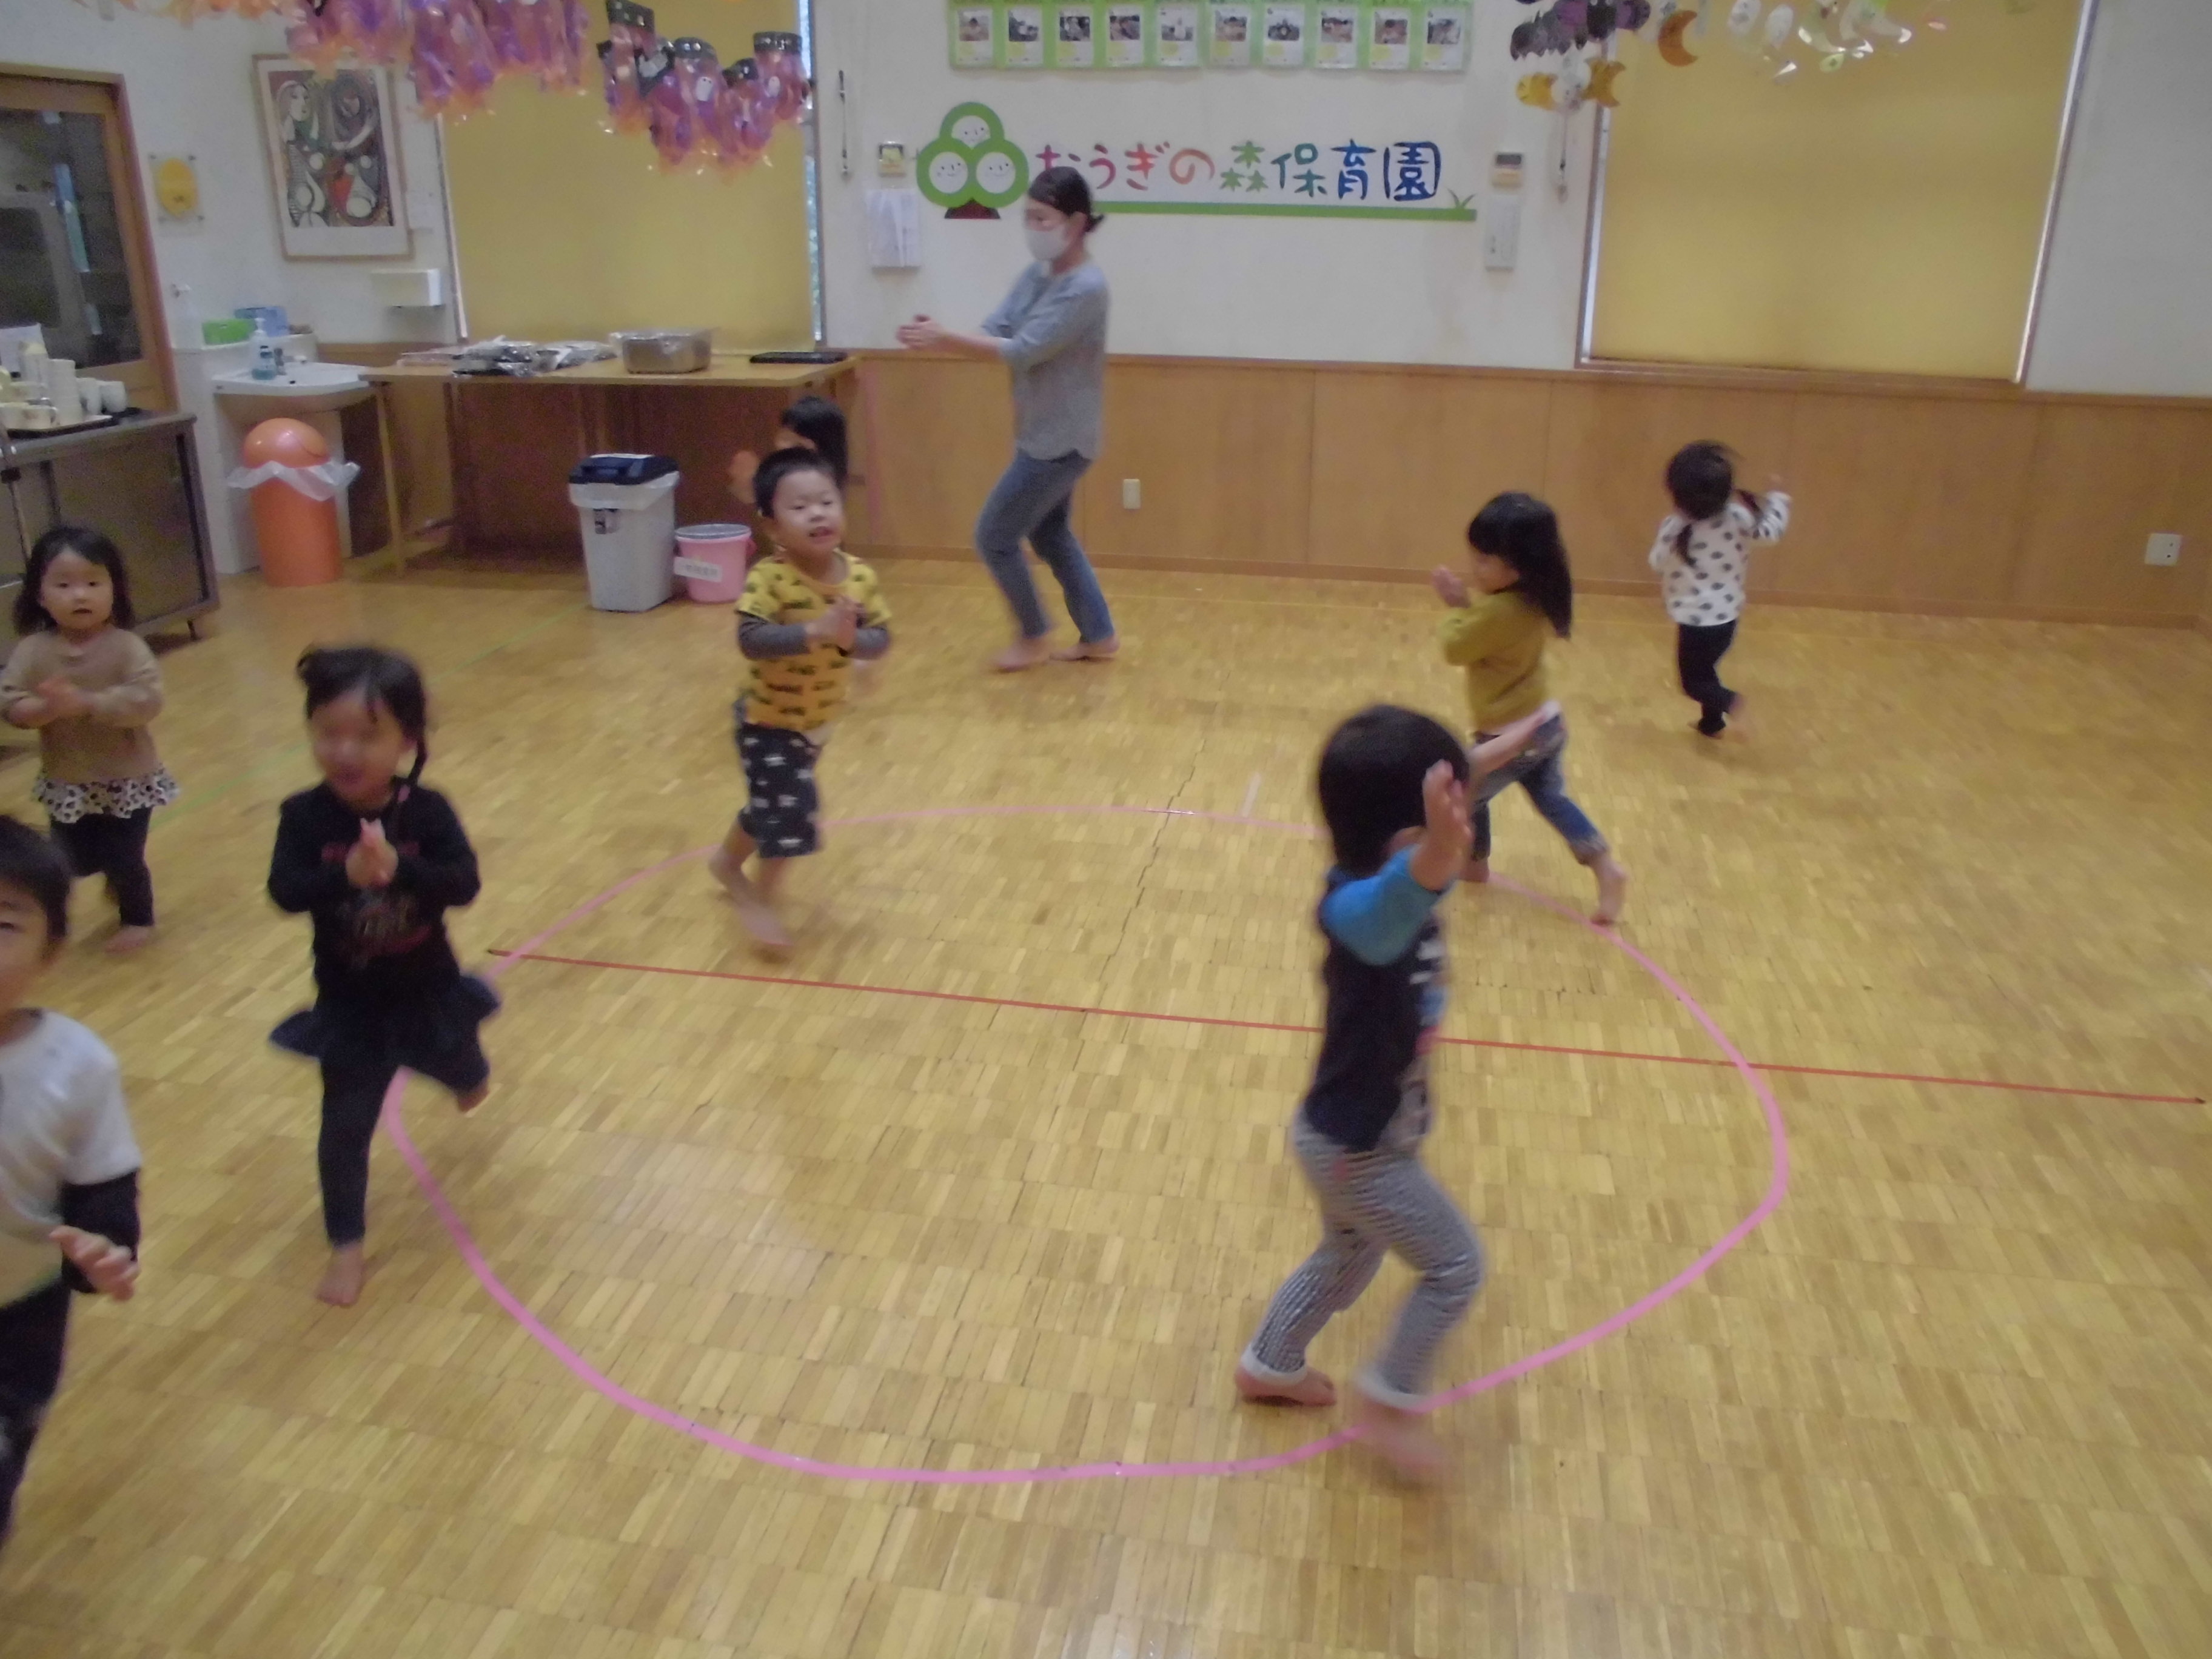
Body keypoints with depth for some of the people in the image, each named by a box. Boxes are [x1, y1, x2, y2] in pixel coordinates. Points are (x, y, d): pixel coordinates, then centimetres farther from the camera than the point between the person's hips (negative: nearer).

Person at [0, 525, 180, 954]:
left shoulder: (126, 647, -17)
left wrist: (87, 703, -34)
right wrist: (48, 707, -32)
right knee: (74, 859, 18)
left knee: (124, 857, 6)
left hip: (128, 778, -4)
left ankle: (137, 918, 32)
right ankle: (119, 881, 50)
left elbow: (147, 700, -27)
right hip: (67, 782, 4)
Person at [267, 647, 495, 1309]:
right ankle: (347, 1246, 22)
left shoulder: (427, 812, -18)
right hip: (350, 1006, -1)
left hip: (428, 993, 1)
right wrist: (347, 874, -47)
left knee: (461, 1071, 30)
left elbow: (465, 883, -28)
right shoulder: (305, 816, -18)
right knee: (345, 1129, 4)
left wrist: (398, 868, -45)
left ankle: (468, 1075, 69)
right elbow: (285, 891, -28)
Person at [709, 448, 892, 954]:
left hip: (818, 720, 6)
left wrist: (852, 639, -33)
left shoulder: (859, 576, -11)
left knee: (771, 806, 24)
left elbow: (880, 638, -11)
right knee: (791, 812, -10)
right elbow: (751, 640, -38)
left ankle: (727, 861, 52)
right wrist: (815, 631, -47)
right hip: (768, 720, -6)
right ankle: (759, 901, 14)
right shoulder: (769, 578, -27)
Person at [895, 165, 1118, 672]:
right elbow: (995, 331, -2)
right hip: (1044, 436, 9)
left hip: (1062, 440, -9)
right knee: (1050, 535, 20)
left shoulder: (1085, 288, -21)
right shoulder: (1037, 276, 7)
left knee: (994, 537, -1)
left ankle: (1034, 637, 18)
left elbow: (1023, 352, -26)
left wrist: (945, 339, -29)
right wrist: (941, 336, -21)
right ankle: (1099, 635, 31)